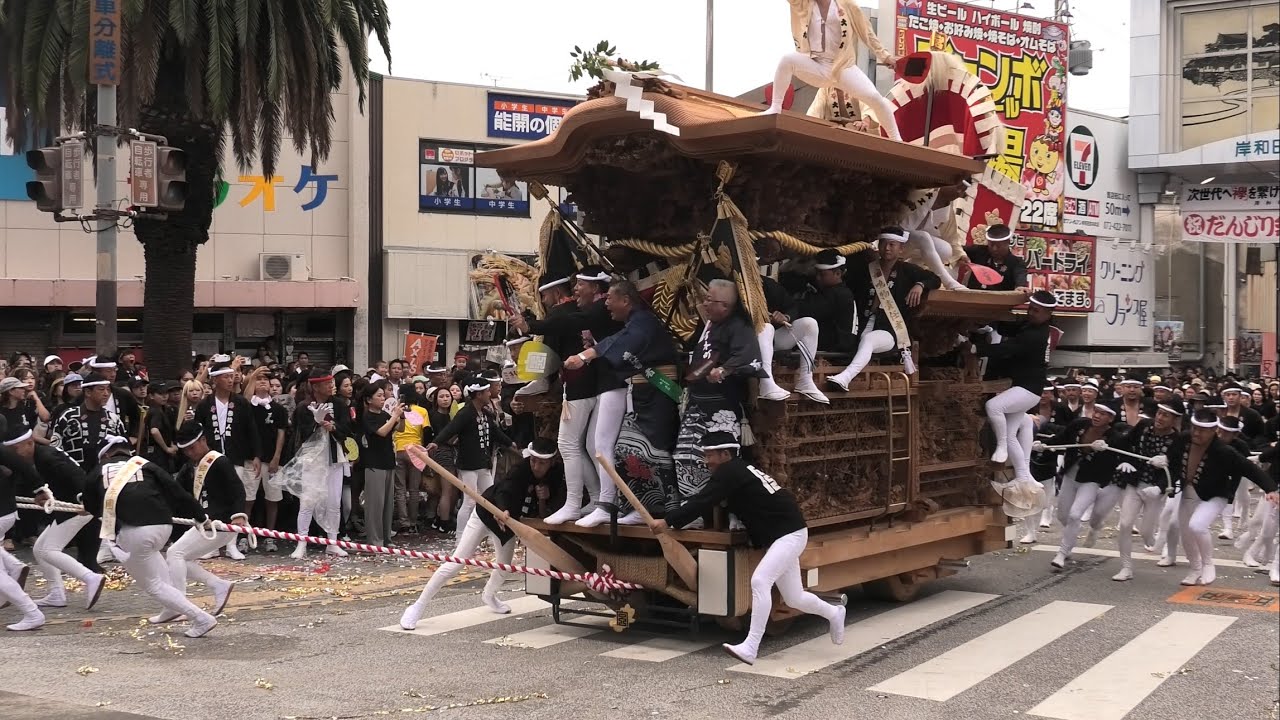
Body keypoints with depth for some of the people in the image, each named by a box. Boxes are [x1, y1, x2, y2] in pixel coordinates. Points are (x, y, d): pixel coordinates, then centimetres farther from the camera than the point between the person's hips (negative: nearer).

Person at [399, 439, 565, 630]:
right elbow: (504, 491, -47)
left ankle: (488, 595, 50)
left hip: (510, 521, 6)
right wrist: (503, 511, -68)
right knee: (456, 562, -11)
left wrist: (544, 499, -31)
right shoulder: (521, 469, -30)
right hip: (486, 514, -6)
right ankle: (418, 606, -4)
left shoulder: (557, 474, -15)